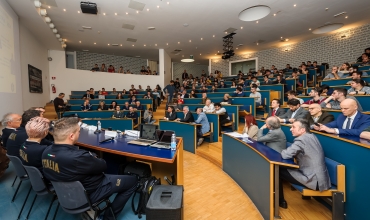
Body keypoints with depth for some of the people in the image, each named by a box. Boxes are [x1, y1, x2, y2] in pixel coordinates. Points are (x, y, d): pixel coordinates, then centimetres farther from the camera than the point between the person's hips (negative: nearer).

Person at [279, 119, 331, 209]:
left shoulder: (301, 139, -21)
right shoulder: (312, 136, 8)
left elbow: (285, 155, -23)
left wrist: (284, 151, -3)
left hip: (315, 180, -9)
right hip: (321, 177, 9)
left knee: (278, 171, -1)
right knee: (284, 169, 17)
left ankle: (280, 201, 15)